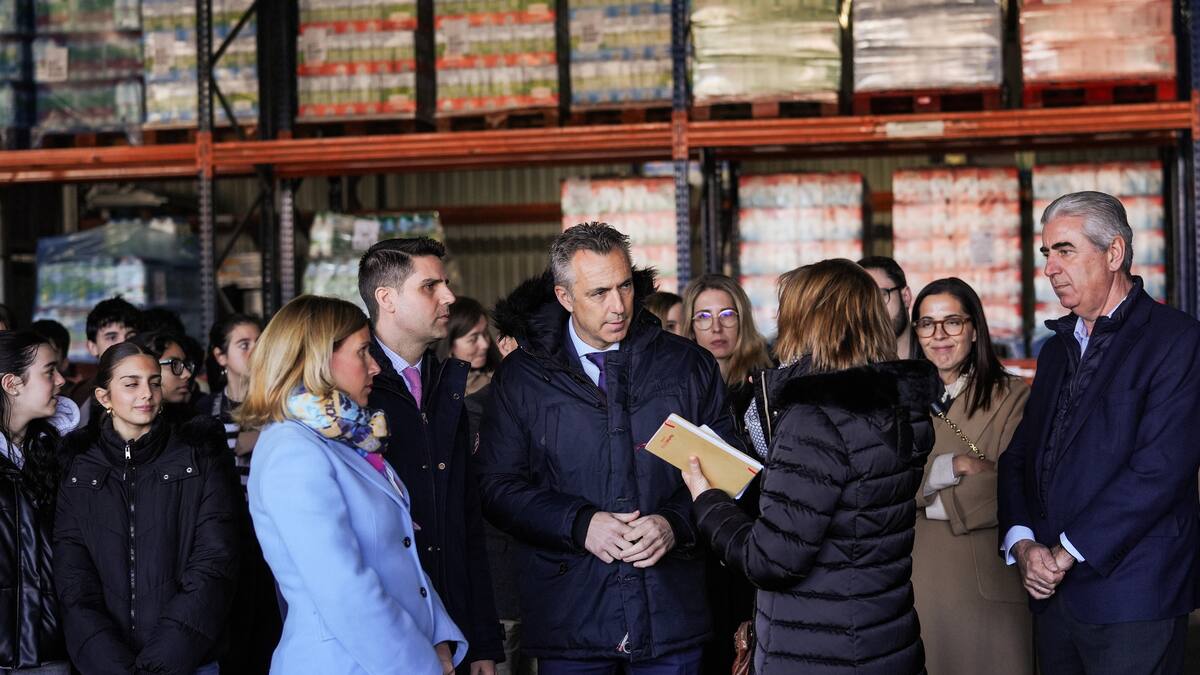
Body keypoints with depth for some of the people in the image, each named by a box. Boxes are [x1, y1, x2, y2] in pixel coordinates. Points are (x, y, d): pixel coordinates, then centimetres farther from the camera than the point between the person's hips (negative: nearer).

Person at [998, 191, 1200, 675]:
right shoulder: (1058, 347, 17)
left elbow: (1159, 470, -18)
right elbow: (1018, 456, 13)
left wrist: (1065, 554, -15)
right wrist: (1022, 543, -5)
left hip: (1132, 600, -7)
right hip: (1053, 592, 7)